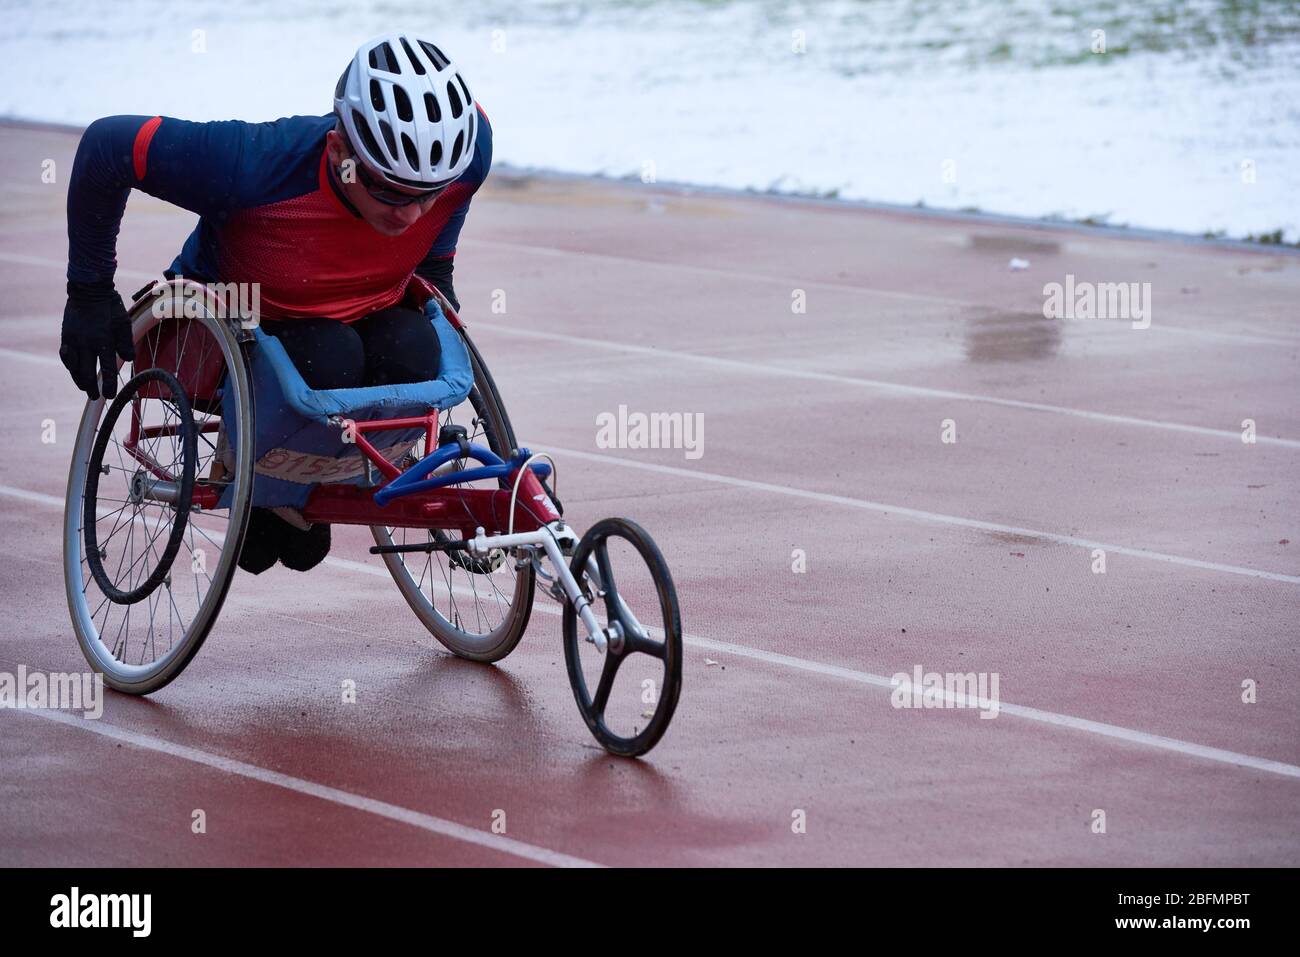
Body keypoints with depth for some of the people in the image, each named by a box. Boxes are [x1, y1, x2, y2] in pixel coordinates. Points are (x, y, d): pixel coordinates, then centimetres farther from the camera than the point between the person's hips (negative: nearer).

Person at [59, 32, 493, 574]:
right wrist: (89, 293, -16)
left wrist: (435, 267, 9)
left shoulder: (468, 150, -27)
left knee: (412, 350, -29)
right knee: (329, 357, -35)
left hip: (364, 315, 4)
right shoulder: (255, 166, -38)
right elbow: (106, 146, -25)